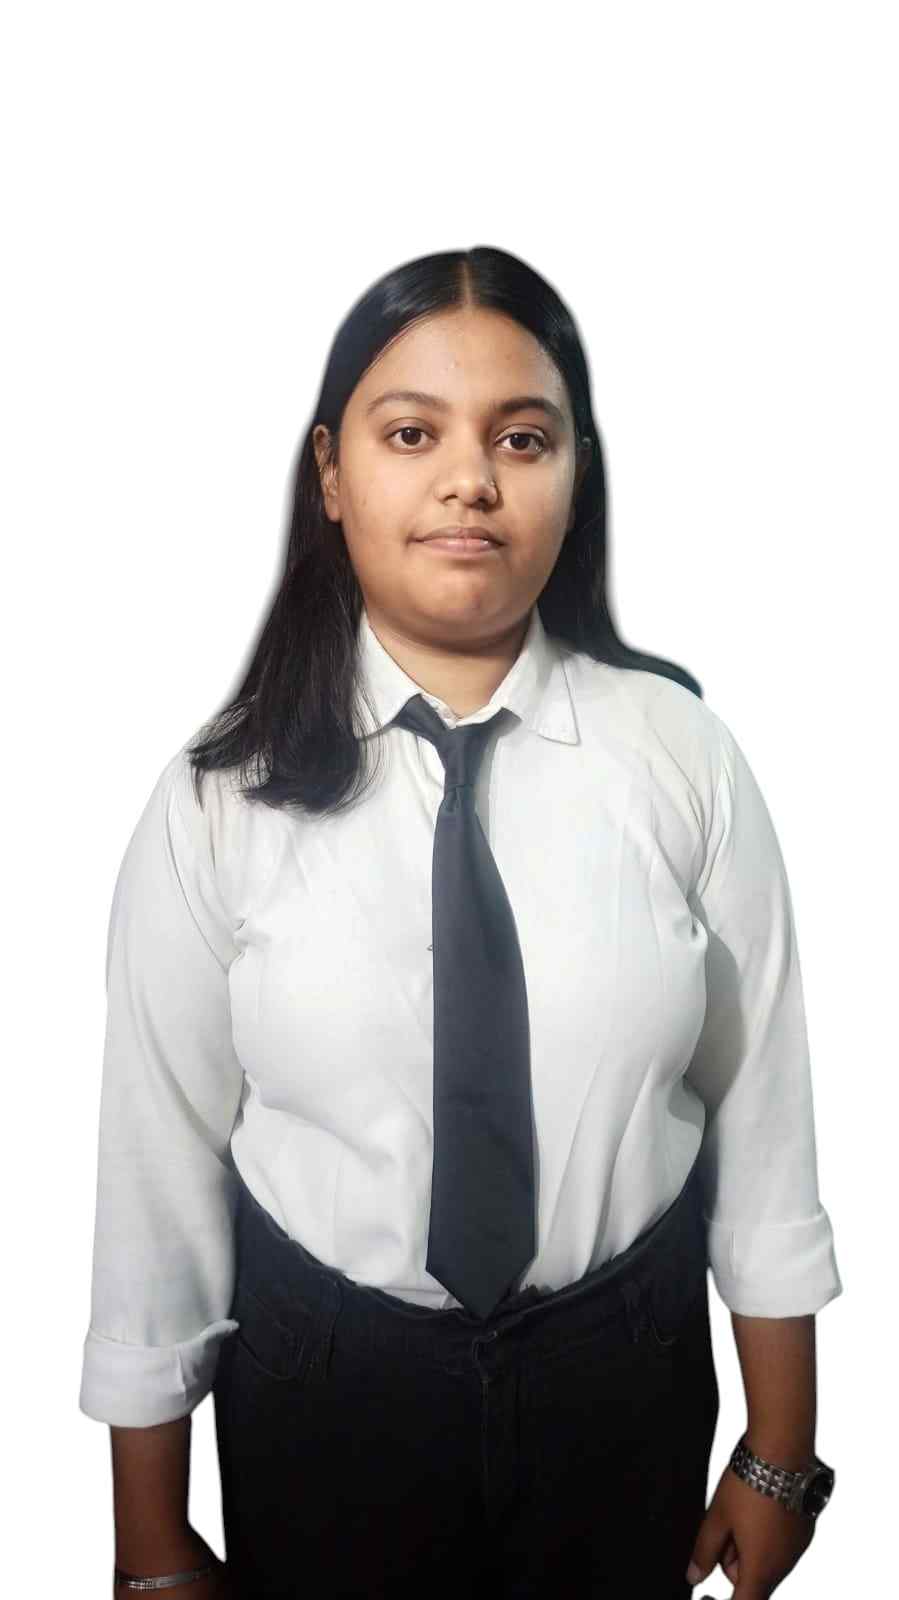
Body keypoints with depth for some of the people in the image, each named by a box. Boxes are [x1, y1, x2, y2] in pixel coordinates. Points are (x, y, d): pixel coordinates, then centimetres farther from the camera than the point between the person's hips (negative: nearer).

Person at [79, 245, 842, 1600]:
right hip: (323, 1389, 0)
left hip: (624, 1381, 1)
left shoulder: (681, 752, -12)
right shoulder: (221, 803, -14)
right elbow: (159, 1153, -9)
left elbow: (760, 1098, -6)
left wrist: (780, 1453, 2)